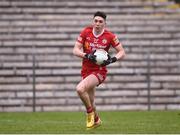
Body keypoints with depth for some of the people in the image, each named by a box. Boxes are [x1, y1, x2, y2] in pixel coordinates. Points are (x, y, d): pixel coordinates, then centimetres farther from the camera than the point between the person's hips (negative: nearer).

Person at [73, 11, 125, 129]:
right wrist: (86, 55, -23)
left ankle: (90, 113, -4)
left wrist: (112, 59, -21)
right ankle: (96, 120, 43)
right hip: (86, 70, 4)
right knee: (90, 101, 14)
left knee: (80, 89, -28)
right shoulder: (86, 32, -5)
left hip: (99, 71, -4)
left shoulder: (110, 36, -9)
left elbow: (122, 52, -2)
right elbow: (75, 50, -5)